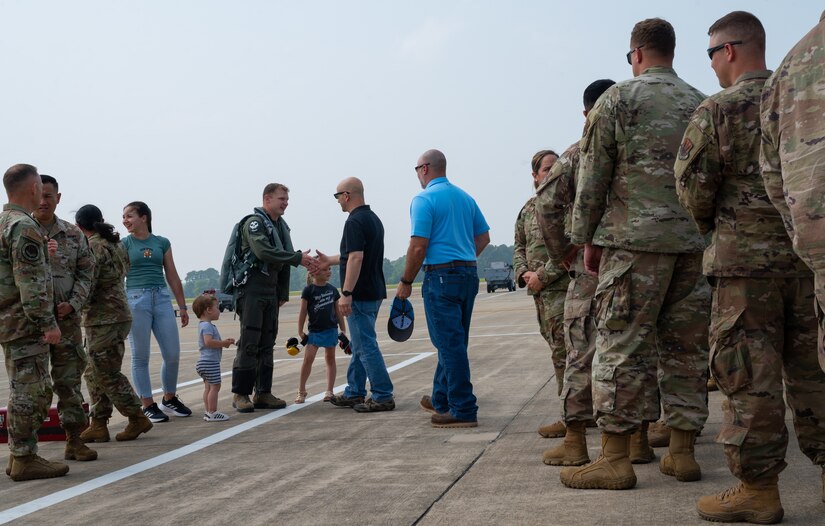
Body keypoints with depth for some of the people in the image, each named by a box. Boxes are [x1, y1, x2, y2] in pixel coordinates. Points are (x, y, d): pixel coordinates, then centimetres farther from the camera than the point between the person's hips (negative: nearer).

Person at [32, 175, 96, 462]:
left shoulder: (73, 234, 9)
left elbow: (85, 273, 8)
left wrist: (72, 304, -6)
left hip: (66, 317, 2)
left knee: (70, 379, 5)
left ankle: (74, 440, 13)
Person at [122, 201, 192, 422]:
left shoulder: (162, 243, 10)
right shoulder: (124, 244, 4)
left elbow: (173, 277, 14)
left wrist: (182, 306, 13)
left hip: (162, 298, 3)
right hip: (135, 299, -2)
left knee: (173, 354, 2)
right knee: (140, 356, 1)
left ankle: (169, 399, 21)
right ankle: (148, 405, 9)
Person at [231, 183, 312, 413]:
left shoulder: (281, 226, 16)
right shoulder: (254, 222, -10)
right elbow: (264, 252, -25)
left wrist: (284, 292, 14)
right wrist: (298, 258, -24)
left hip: (271, 291, 8)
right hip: (251, 289, -8)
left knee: (267, 344, 7)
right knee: (249, 343, -9)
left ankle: (263, 393, 11)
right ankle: (240, 394, -4)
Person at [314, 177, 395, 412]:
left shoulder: (355, 221, -16)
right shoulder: (373, 218, 15)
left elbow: (356, 258, -25)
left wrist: (346, 293, -25)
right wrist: (329, 260, 33)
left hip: (360, 295, -10)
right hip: (374, 292, 10)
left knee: (366, 346, -6)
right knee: (360, 345, 16)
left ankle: (383, 397, -4)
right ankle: (355, 393, 23)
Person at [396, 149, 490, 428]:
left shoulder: (424, 200, -10)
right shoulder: (465, 197, 13)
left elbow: (418, 247, -16)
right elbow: (484, 237, 17)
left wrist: (406, 282, -6)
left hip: (441, 277, -8)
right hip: (469, 274, 8)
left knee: (450, 344, -5)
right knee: (453, 342, 17)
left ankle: (464, 410, -4)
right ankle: (442, 399, 30)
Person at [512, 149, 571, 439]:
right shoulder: (528, 208, 16)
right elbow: (519, 246, 20)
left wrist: (543, 275, -15)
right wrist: (523, 272, 1)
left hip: (562, 287, -8)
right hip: (540, 290, 8)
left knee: (563, 351, -8)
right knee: (559, 348, 13)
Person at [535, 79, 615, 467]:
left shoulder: (576, 155, -2)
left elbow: (546, 204, -10)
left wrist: (562, 253, -1)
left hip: (591, 265, -3)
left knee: (581, 349, 1)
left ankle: (575, 439, 1)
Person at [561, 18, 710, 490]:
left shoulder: (619, 98, 0)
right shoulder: (702, 105, 15)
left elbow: (593, 176, -2)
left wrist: (588, 239, 5)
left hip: (635, 238, -5)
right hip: (694, 242, 5)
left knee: (621, 346, -4)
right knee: (686, 348, 9)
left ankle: (615, 459, -4)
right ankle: (683, 452, 12)